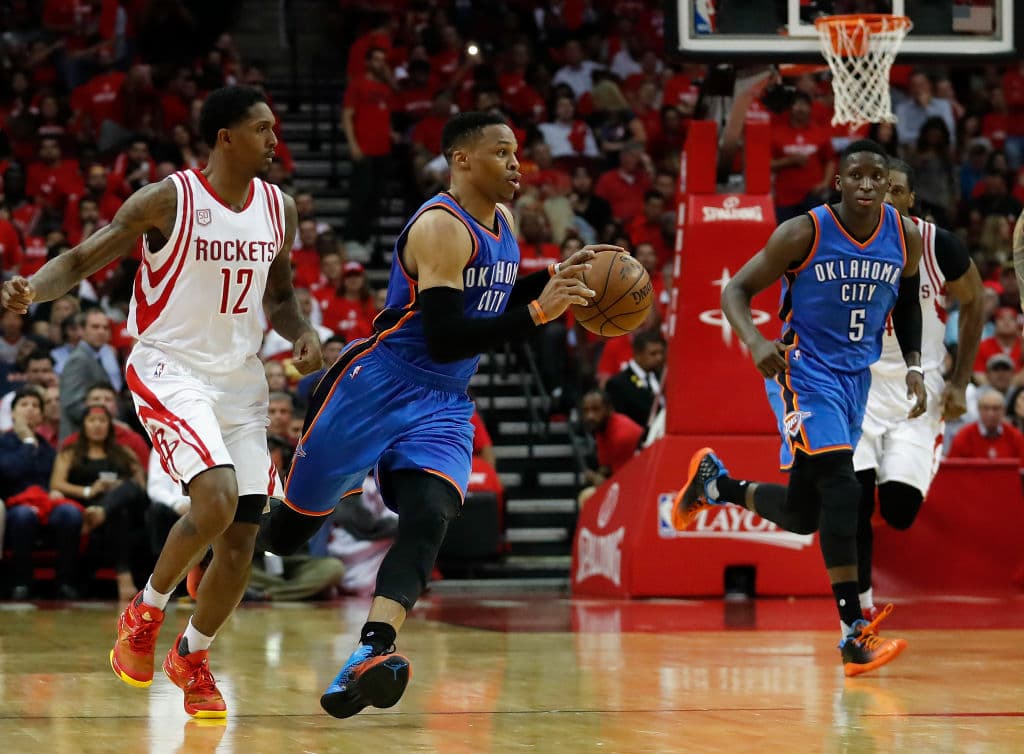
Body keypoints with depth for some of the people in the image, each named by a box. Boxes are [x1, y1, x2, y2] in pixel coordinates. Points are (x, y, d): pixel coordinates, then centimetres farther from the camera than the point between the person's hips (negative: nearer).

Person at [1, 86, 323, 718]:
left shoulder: (279, 209, 4)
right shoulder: (167, 201, -13)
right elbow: (80, 261, -9)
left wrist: (302, 333, -1)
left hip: (241, 376, 6)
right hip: (170, 369, -6)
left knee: (242, 536, 3)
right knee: (217, 500, -26)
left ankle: (191, 658, 26)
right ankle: (144, 615, 0)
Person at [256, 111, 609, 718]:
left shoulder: (503, 224, 9)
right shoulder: (441, 228, -18)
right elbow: (444, 340, -26)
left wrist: (556, 278, 8)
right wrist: (538, 312, -29)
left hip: (444, 406, 6)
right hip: (376, 390, -6)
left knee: (428, 521, -21)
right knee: (294, 524, 7)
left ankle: (371, 654, -36)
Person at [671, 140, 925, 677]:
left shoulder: (905, 238, -2)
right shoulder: (804, 233, -16)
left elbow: (907, 304, 17)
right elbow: (737, 290, -10)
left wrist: (914, 366, 4)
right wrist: (755, 341, -29)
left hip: (856, 375, 6)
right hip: (805, 371, -6)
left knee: (803, 515, 8)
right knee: (841, 485, -24)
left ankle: (716, 482, 38)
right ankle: (854, 634, -25)